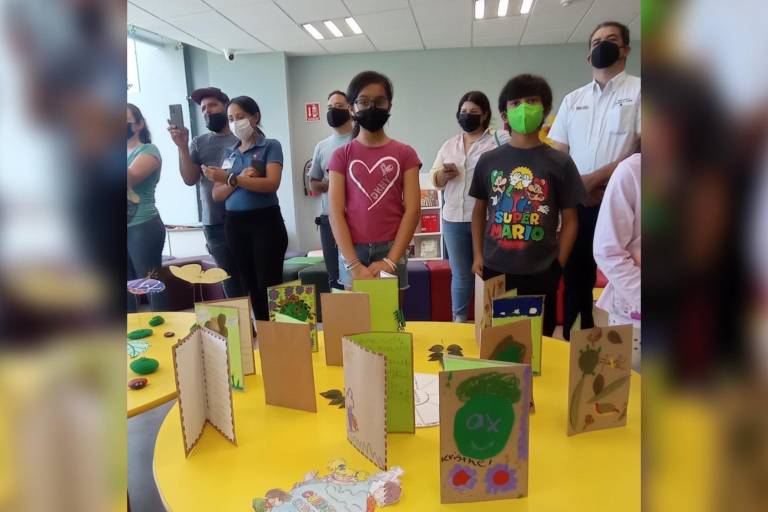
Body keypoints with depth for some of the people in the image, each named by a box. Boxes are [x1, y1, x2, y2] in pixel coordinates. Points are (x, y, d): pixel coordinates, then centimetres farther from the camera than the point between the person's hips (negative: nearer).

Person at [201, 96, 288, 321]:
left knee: (269, 285, -7)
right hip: (235, 224, 5)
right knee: (250, 285, 10)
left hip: (265, 221, -5)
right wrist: (239, 180, -11)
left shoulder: (270, 146, 0)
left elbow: (272, 184, -15)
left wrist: (230, 178, -21)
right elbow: (217, 195, 9)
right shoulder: (229, 153, 14)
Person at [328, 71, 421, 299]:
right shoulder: (341, 156, 4)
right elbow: (336, 212, -3)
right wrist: (353, 264, -14)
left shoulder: (404, 154, 4)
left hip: (391, 251, 0)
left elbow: (412, 209, -3)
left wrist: (391, 260, -12)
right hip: (352, 252, 0)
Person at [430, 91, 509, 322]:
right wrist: (444, 174, -7)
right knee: (460, 275, 11)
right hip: (454, 219, 4)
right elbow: (435, 181, 15)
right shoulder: (449, 145, 14)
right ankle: (459, 320, 24)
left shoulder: (497, 142, 0)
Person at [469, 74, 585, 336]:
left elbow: (570, 220, 2)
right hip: (495, 270, 2)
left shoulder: (560, 163, -2)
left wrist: (558, 266, -3)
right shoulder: (488, 160, 3)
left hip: (540, 274, -1)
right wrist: (478, 255, 4)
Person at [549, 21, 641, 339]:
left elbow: (642, 153, -9)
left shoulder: (638, 91, 2)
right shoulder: (572, 100, 15)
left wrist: (594, 179, -14)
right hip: (578, 205, 4)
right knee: (575, 282, 9)